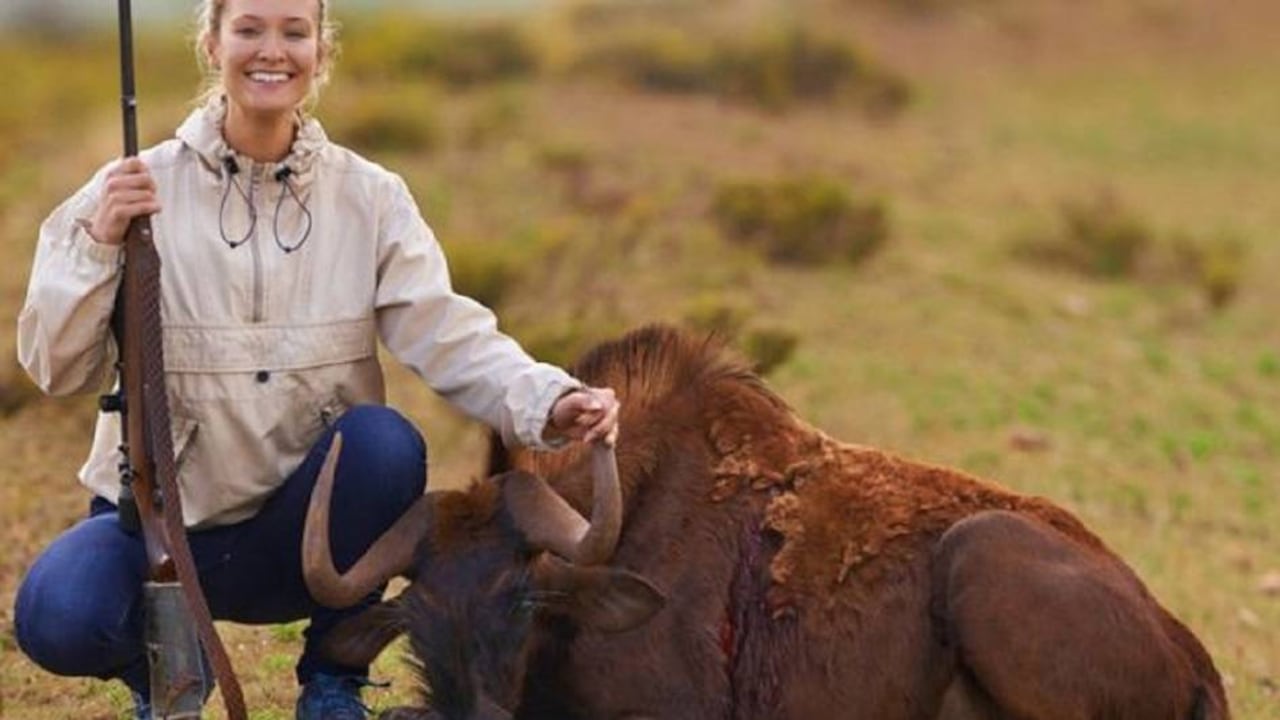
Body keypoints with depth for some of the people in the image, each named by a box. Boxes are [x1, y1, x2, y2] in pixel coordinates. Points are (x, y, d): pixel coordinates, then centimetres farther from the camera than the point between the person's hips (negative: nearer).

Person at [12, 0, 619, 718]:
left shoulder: (369, 197, -1)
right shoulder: (138, 189, -4)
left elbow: (449, 335, -13)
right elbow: (55, 368, -6)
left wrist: (548, 401, -31)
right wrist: (99, 246, -22)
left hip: (299, 533, 1)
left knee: (384, 438, -30)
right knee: (57, 618, -32)